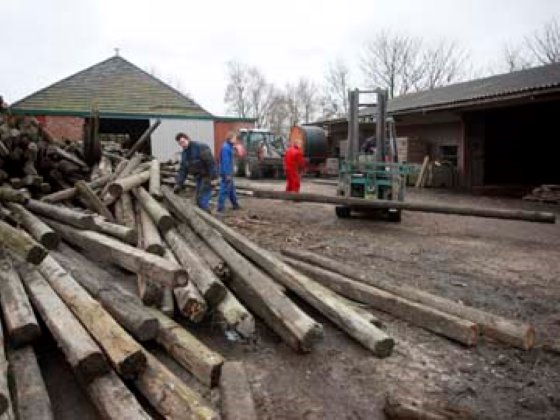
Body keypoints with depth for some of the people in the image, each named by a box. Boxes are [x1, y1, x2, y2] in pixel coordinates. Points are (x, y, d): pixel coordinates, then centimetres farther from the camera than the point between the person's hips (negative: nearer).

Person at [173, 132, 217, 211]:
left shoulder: (201, 147, -17)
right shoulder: (184, 153, 8)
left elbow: (210, 162, -20)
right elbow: (182, 170, 9)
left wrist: (212, 177, -23)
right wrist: (178, 183, 1)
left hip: (206, 176, -8)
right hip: (198, 177, 8)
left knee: (203, 200, -14)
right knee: (199, 200, 12)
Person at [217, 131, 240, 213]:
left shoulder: (229, 147, 12)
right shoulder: (226, 148, -19)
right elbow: (225, 162, -23)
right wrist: (227, 174, -23)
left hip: (229, 173, 11)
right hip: (226, 173, -11)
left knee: (231, 189, 18)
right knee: (224, 190, -5)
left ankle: (235, 205, 29)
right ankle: (220, 207, 0)